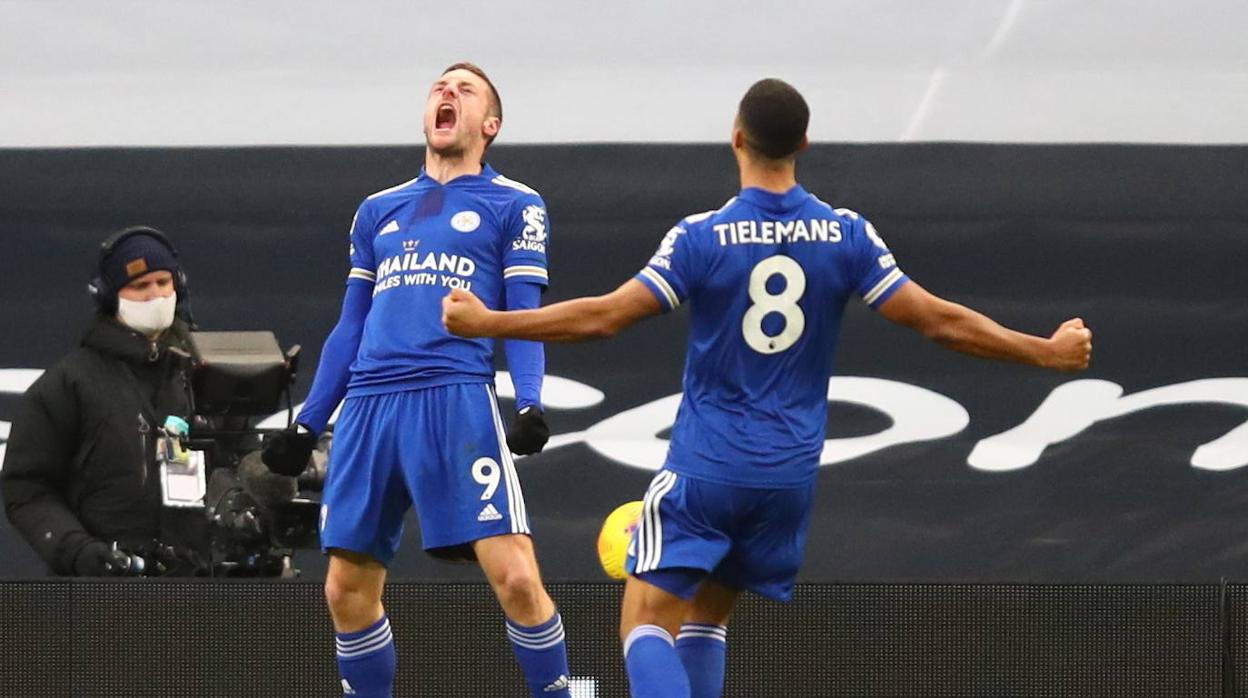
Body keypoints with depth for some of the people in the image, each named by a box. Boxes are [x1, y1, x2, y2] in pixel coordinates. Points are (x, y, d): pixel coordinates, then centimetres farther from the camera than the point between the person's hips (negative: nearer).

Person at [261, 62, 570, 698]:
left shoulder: (514, 206, 9)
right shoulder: (378, 211, 22)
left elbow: (524, 317, 3)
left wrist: (530, 406, -12)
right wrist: (307, 424, 19)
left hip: (458, 400, -5)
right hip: (369, 406, 5)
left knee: (515, 578, -16)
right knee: (347, 591, 3)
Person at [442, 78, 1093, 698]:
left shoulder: (701, 238, -11)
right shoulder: (846, 235, -3)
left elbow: (602, 317, -12)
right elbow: (938, 320, -2)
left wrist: (486, 322, -2)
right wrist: (1049, 351, 9)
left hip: (706, 468, -4)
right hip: (790, 475, 4)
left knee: (647, 623, -5)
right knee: (707, 616, 19)